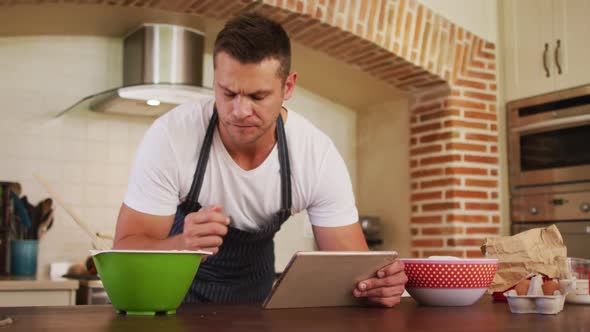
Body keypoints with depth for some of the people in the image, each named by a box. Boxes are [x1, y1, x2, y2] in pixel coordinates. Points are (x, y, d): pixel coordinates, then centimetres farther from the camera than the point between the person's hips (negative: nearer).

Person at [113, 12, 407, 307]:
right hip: (175, 282, -3)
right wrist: (182, 246, -45)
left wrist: (376, 282, -39)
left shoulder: (319, 155, -20)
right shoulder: (170, 136, -25)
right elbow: (125, 250, -23)